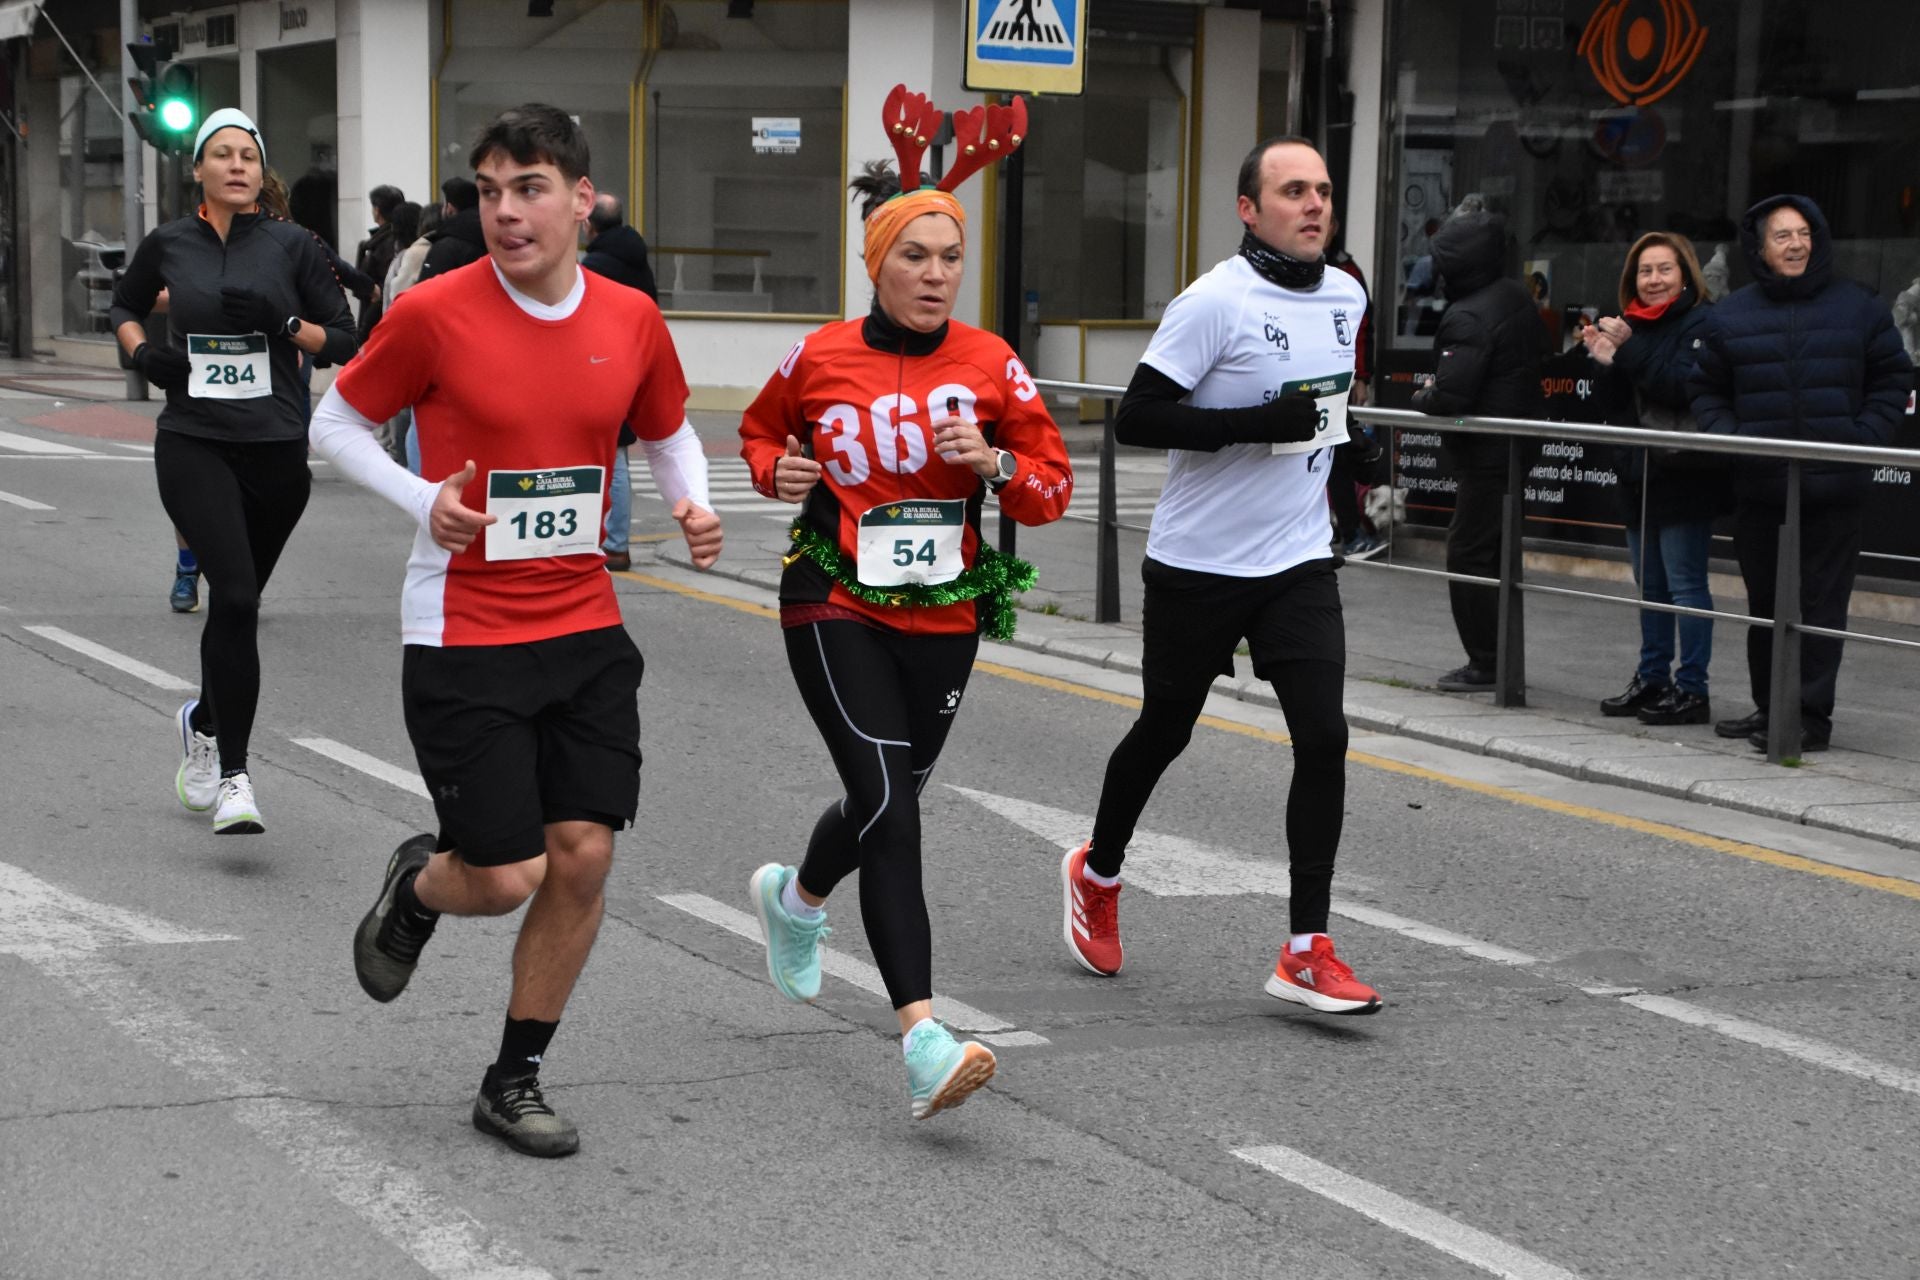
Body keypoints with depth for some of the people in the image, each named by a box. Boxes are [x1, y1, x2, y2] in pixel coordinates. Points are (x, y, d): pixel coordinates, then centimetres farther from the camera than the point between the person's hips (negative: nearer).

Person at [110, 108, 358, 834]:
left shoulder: (291, 247, 1)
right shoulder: (168, 245, 4)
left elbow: (344, 340, 3)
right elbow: (125, 306, 23)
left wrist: (284, 323, -13)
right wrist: (141, 352, 3)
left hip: (276, 448, 1)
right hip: (194, 445, -1)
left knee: (237, 601, 14)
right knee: (236, 596, -19)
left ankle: (203, 721, 44)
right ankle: (233, 777, -14)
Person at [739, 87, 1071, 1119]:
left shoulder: (990, 366, 0)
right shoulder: (821, 358, -3)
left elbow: (1051, 492, 3)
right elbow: (759, 427, 17)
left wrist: (994, 462, -16)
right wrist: (776, 471, -5)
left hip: (944, 616, 4)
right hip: (836, 608, -3)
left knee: (889, 796, 16)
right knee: (889, 802, -18)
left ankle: (796, 897, 53)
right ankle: (924, 1041, -25)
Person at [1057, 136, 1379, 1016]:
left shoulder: (1347, 297, 5)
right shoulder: (1214, 302, -16)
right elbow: (1136, 419, -20)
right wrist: (1259, 424, -26)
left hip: (1298, 563, 4)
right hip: (1198, 564, -4)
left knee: (1323, 737, -9)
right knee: (1164, 733, 13)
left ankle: (1306, 952, -4)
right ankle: (1097, 874, 40)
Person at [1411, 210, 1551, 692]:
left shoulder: (1467, 318, -21)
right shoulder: (1517, 297, 7)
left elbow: (1451, 395, -29)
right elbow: (1541, 352, 21)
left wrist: (1422, 399, -4)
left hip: (1485, 454, -9)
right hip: (1522, 447, 9)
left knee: (1468, 554, -3)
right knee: (1497, 553, 16)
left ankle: (1484, 664, -1)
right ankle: (1502, 657, 22)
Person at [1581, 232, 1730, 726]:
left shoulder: (1701, 322, -9)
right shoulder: (1633, 324, 15)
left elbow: (1683, 384, -23)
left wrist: (1627, 350, -23)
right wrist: (1605, 361, -3)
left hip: (1684, 476, -8)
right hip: (1639, 473, 8)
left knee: (1684, 583, -6)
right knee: (1650, 584, 14)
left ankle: (1691, 689, -1)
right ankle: (1652, 680, 23)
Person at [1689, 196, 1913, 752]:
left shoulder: (1859, 308, 3)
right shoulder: (1733, 315, 7)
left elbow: (1893, 380, 6)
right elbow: (1706, 389, 12)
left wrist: (1865, 437, -7)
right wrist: (1726, 436, -5)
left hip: (1834, 485, -2)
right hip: (1758, 487, 3)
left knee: (1821, 602, -3)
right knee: (1764, 601, 11)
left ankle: (1811, 716, 0)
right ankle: (1768, 707, 21)